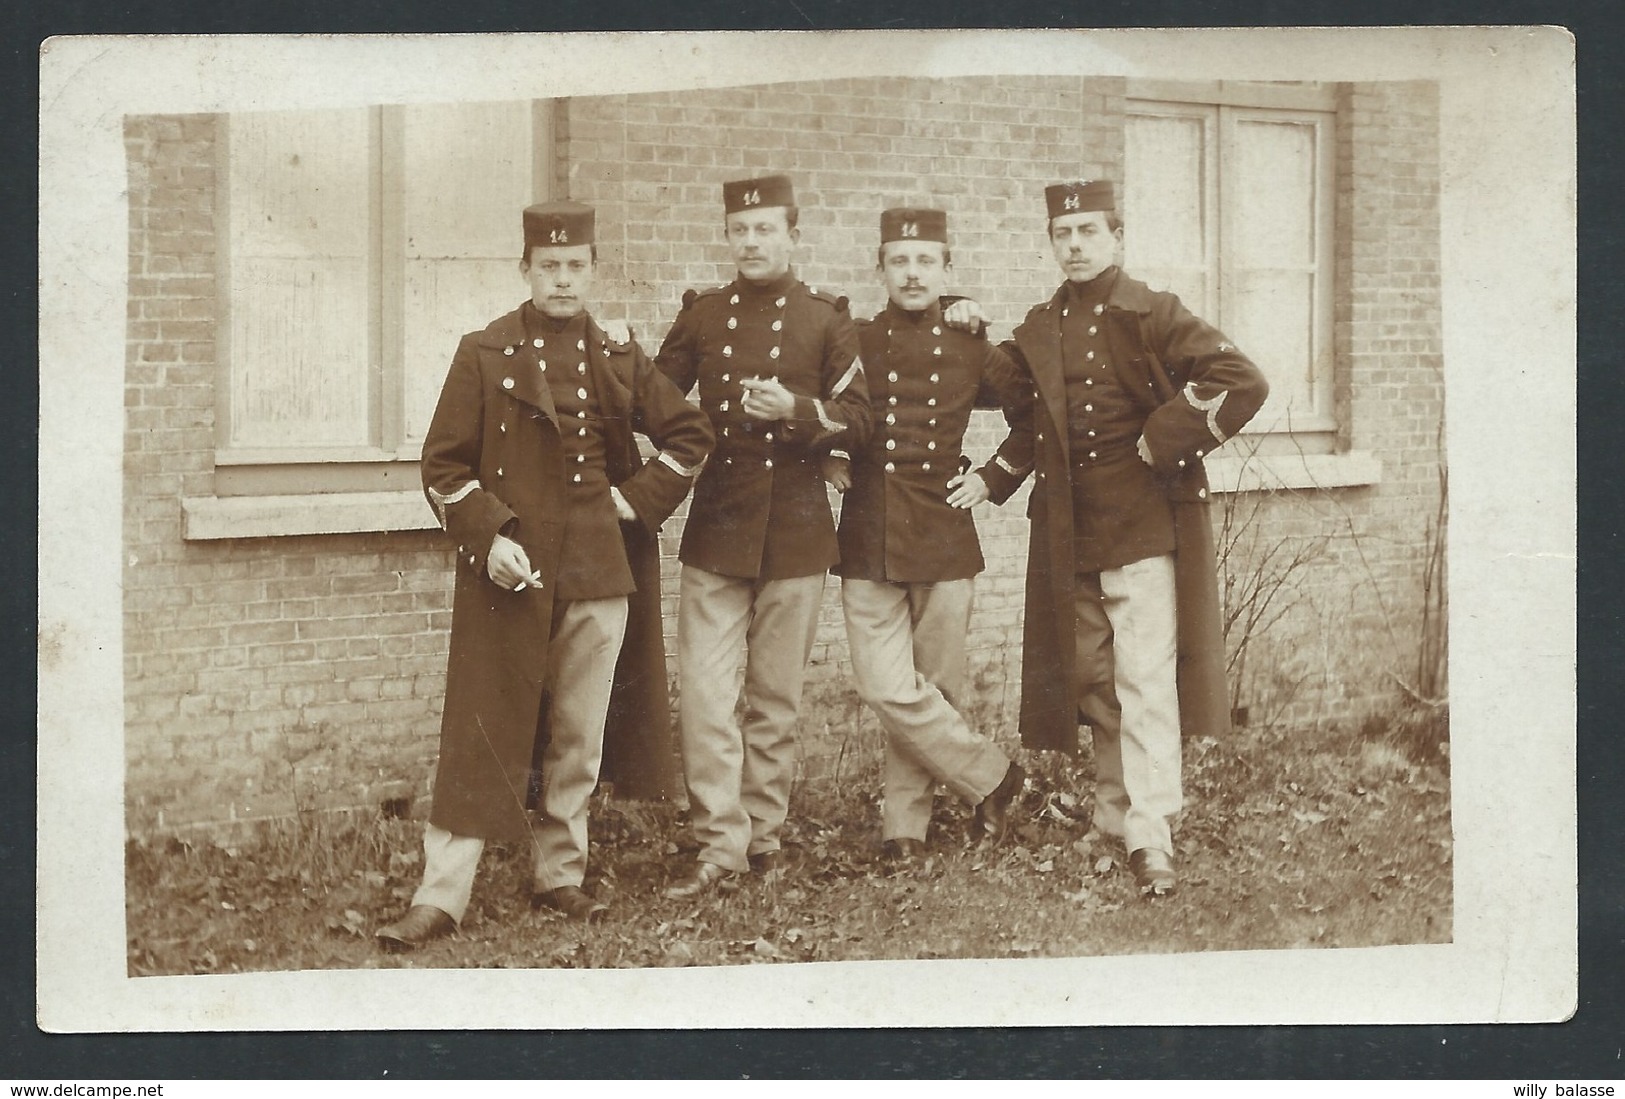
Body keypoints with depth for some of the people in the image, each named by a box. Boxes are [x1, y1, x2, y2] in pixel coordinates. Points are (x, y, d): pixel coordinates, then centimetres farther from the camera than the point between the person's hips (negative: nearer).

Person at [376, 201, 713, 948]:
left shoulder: (617, 360, 7)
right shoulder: (485, 355, -1)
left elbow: (691, 435, 17)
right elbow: (443, 464, -2)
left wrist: (639, 500, 5)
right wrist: (486, 536, -14)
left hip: (598, 574, 3)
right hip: (510, 570, -3)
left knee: (580, 735, 10)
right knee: (484, 733, -4)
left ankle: (560, 876, 23)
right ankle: (441, 896, 0)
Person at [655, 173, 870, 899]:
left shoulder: (825, 320, 2)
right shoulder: (701, 315, 7)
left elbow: (858, 416, -3)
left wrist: (795, 409, -18)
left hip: (794, 531, -1)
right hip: (716, 529, 1)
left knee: (777, 694, 7)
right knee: (703, 691, -7)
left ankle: (761, 830, 19)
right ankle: (720, 841, -2)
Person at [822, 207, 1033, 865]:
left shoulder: (972, 351, 5)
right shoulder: (850, 344, 4)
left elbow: (1036, 420, 15)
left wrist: (993, 479, 7)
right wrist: (825, 459, 3)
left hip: (944, 540, 0)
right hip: (868, 542, 0)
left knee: (935, 689, 4)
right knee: (887, 688, -9)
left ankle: (906, 823, 17)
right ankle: (989, 777, 7)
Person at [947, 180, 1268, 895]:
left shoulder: (1150, 315, -7)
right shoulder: (1040, 329, 12)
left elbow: (1243, 382, -14)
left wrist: (1165, 445, -13)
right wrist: (972, 338, 11)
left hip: (1145, 528, -6)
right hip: (1070, 538, 6)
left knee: (1145, 685, -9)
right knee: (1092, 683, 13)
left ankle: (1152, 843, -9)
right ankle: (1113, 818, 25)